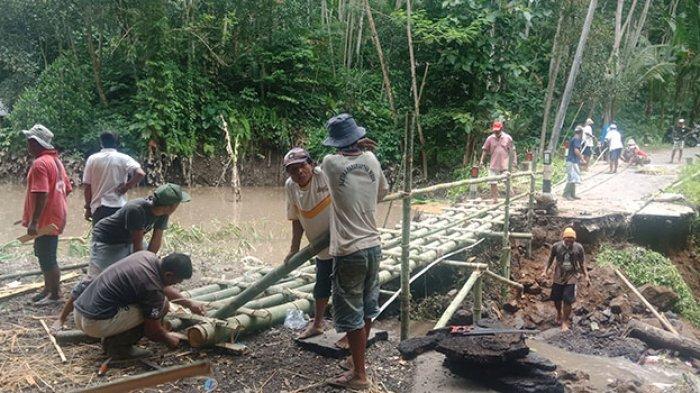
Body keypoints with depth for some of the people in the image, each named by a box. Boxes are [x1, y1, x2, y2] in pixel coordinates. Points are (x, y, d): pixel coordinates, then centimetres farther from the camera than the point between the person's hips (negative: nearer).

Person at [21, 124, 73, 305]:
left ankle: (55, 294, 12)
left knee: (47, 258, 1)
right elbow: (67, 189, 16)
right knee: (44, 255, 20)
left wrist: (34, 221, -26)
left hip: (46, 220, -10)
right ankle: (48, 289, 31)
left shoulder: (40, 163, -19)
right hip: (55, 217, 10)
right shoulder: (56, 160, 12)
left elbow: (41, 195, -26)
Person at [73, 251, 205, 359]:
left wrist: (189, 303, 23)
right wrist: (168, 338, 14)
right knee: (161, 306, -9)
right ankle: (118, 346, -1)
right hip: (94, 323, -9)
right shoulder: (152, 288, -21)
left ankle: (110, 338, 14)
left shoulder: (148, 256, 3)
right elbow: (153, 331, -7)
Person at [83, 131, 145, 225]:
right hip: (119, 207, -1)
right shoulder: (123, 158, 0)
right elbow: (140, 173, -16)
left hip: (99, 207, 1)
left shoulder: (92, 159, 3)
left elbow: (86, 186, 3)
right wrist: (127, 186, -4)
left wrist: (88, 207, 11)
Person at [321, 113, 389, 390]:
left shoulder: (331, 163, -13)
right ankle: (358, 358, 37)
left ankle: (359, 375, 14)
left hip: (349, 252, -6)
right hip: (373, 246, 6)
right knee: (367, 308, 19)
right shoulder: (372, 160, 0)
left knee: (351, 315, 5)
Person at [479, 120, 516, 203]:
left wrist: (513, 161, 2)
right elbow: (485, 150, 8)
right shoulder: (490, 138, 1)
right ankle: (495, 199, 17)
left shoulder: (508, 138, -1)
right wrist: (481, 160, 1)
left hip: (505, 165, -2)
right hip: (494, 165, 2)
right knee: (493, 183, 6)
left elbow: (512, 151, 4)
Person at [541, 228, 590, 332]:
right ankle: (559, 314, 43)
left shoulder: (579, 247, -9)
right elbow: (550, 260, 3)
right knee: (557, 299, 13)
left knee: (567, 300, -7)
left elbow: (581, 264, 3)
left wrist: (586, 276, 0)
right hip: (558, 277, 1)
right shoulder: (556, 246, -10)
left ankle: (565, 321, 11)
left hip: (571, 278, -1)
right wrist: (545, 271, -7)